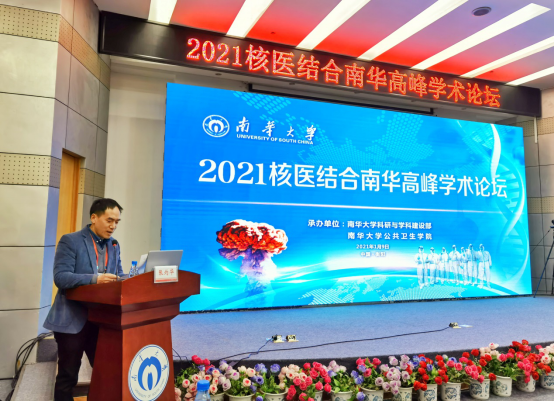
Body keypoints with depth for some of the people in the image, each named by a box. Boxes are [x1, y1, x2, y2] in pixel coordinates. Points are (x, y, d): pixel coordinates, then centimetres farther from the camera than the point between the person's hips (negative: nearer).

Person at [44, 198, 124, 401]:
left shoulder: (114, 245, 10)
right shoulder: (70, 241, -8)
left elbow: (118, 276, 10)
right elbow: (60, 277, -18)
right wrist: (95, 278, -30)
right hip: (72, 320, -5)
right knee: (67, 377, 8)